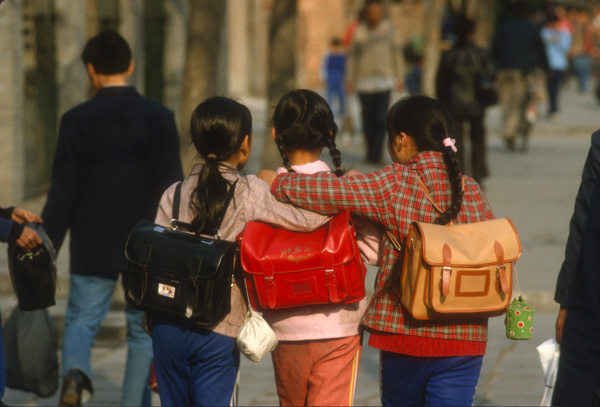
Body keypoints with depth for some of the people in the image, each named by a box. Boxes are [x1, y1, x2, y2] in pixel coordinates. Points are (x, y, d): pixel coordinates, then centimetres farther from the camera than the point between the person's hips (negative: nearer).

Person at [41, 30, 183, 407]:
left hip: (93, 247, -1)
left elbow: (63, 193, -7)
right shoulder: (159, 117, -3)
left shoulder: (77, 120, -7)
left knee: (81, 322, 8)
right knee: (144, 330, 12)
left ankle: (76, 371, -21)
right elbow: (173, 188, -2)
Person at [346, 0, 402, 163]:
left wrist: (398, 76, 15)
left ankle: (376, 153, -13)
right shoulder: (359, 32, -1)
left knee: (381, 118, -12)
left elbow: (395, 51, 13)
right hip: (364, 81, 0)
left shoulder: (388, 27, 3)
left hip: (384, 81, 0)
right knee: (368, 118, 2)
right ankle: (371, 151, 14)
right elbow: (352, 56, 7)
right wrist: (350, 80, 4)